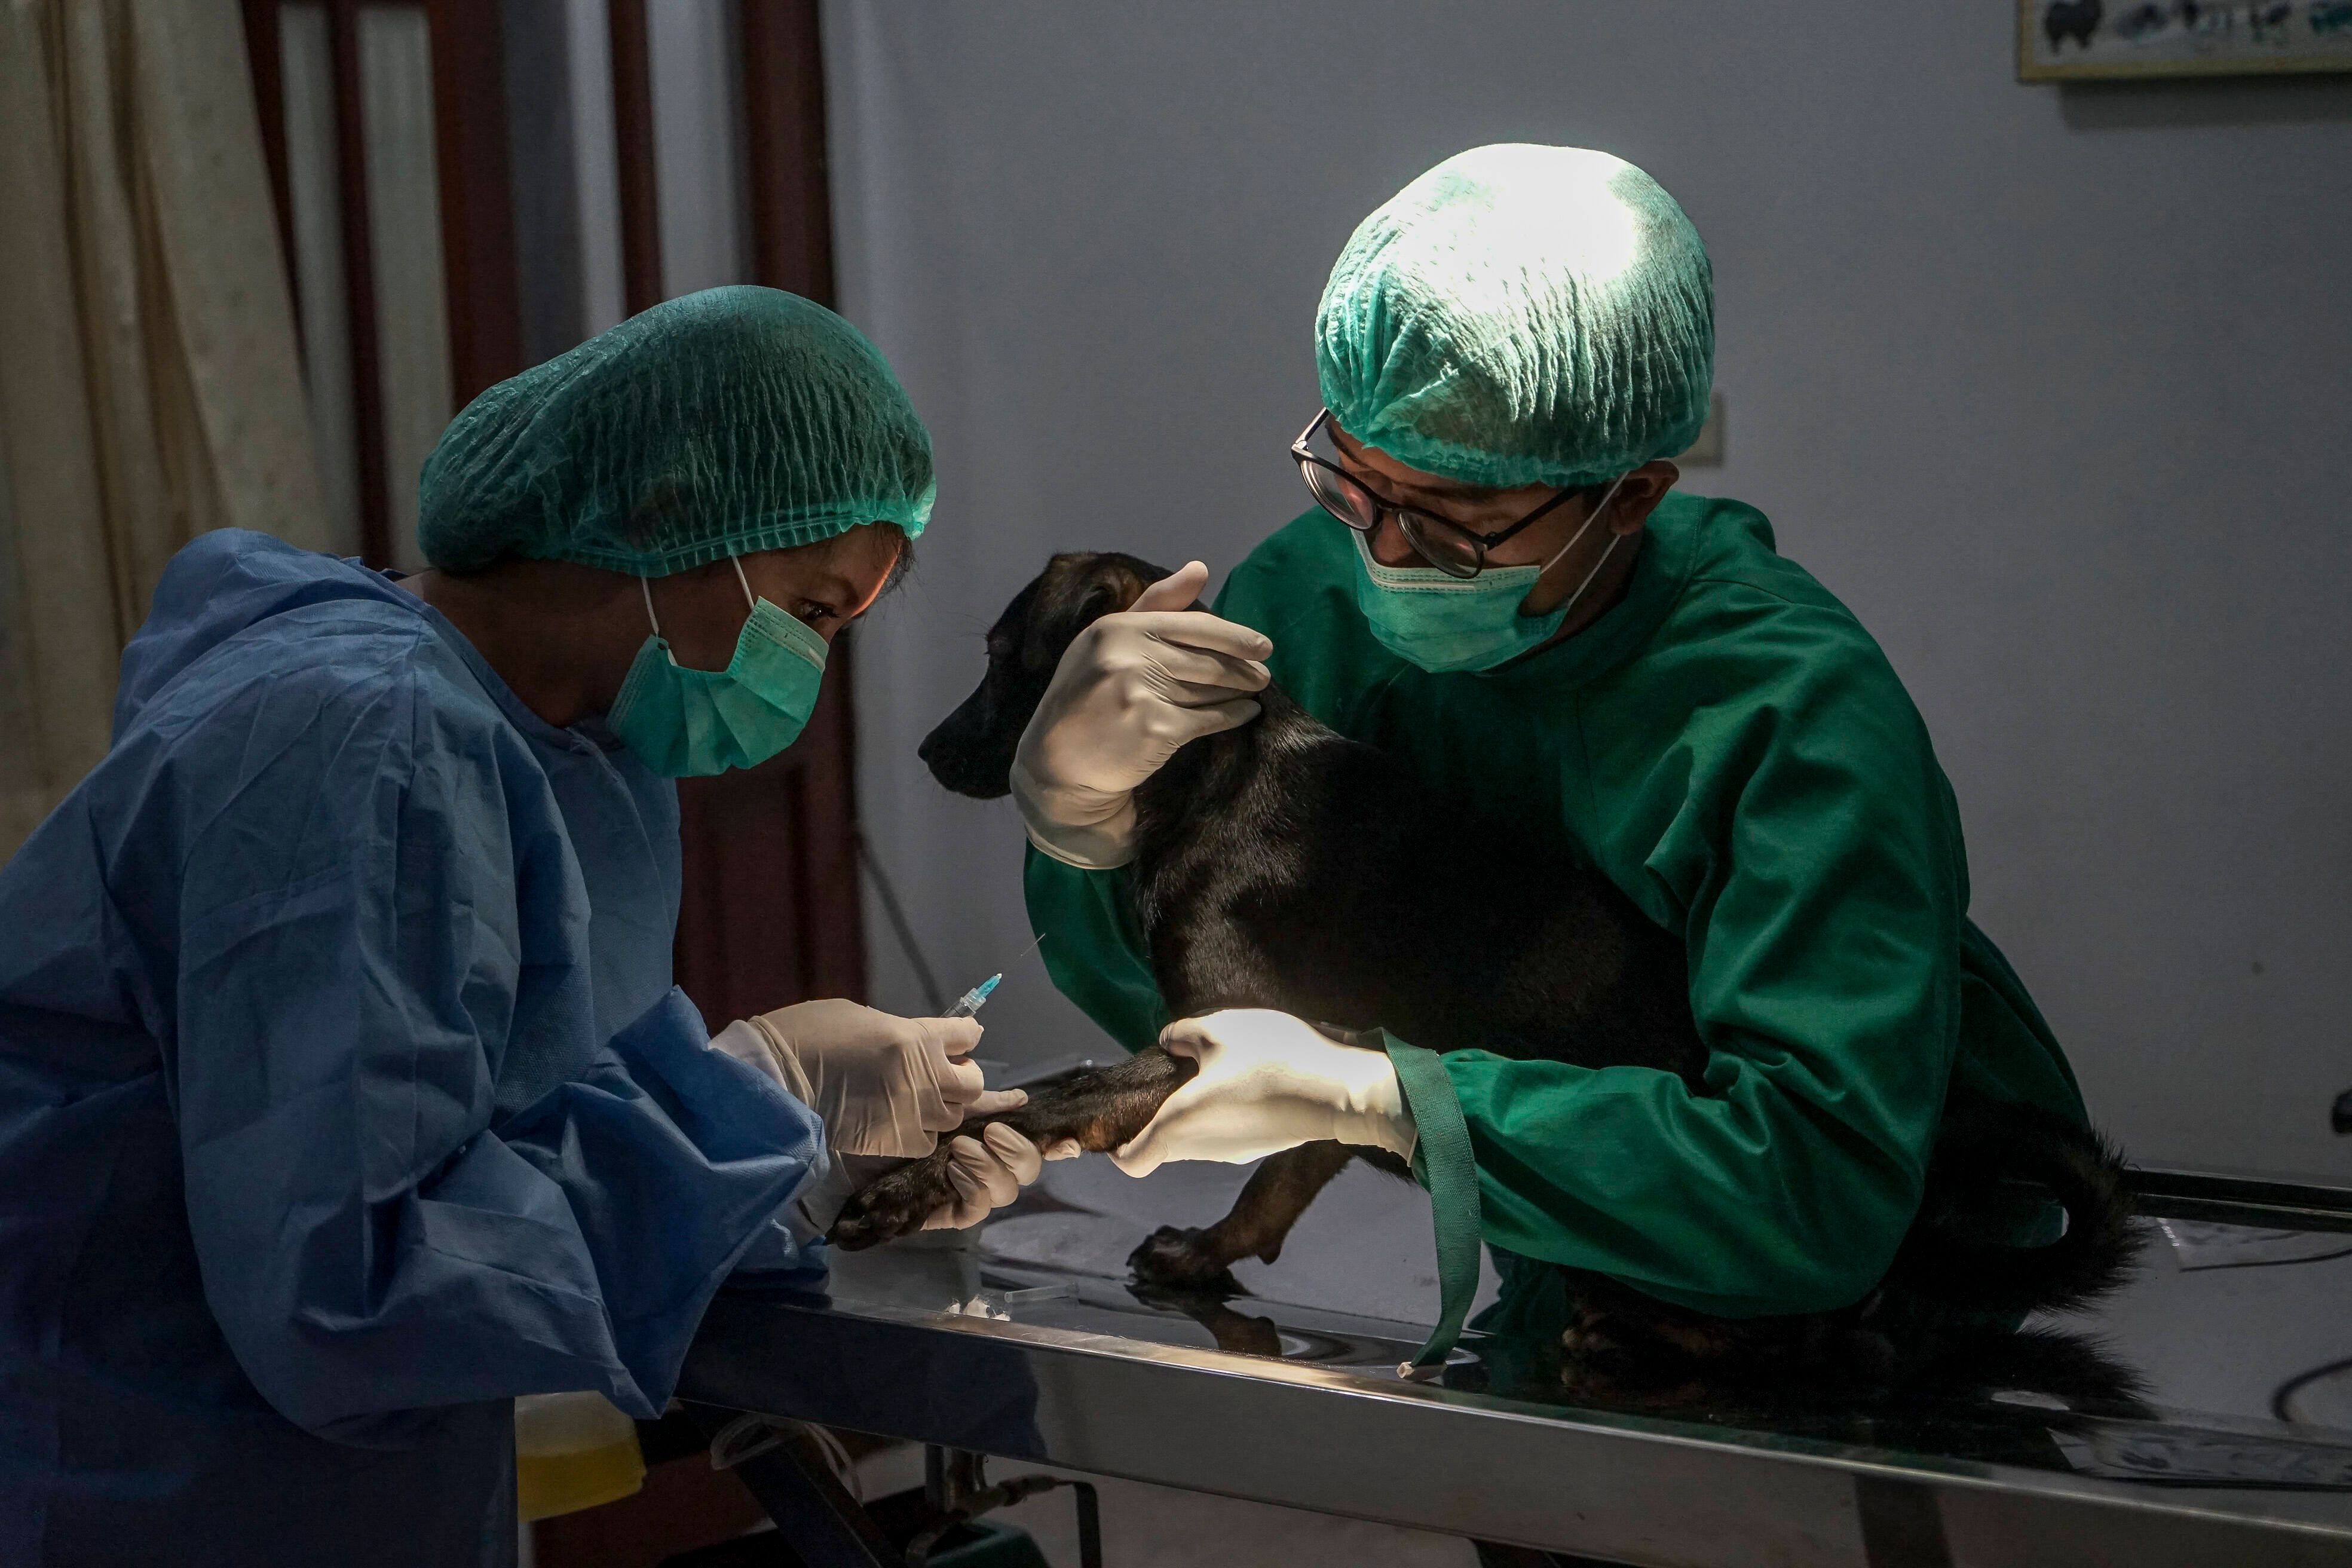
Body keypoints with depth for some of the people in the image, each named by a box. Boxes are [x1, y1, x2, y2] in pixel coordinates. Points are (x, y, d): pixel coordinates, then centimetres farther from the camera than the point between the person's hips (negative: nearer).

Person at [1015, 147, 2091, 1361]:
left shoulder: (1796, 714, -28)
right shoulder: (1310, 598, -9)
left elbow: (1822, 1183, -37)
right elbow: (1165, 998, -2)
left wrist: (1364, 1097, -34)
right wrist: (1074, 791, -24)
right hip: (1574, 1289, 5)